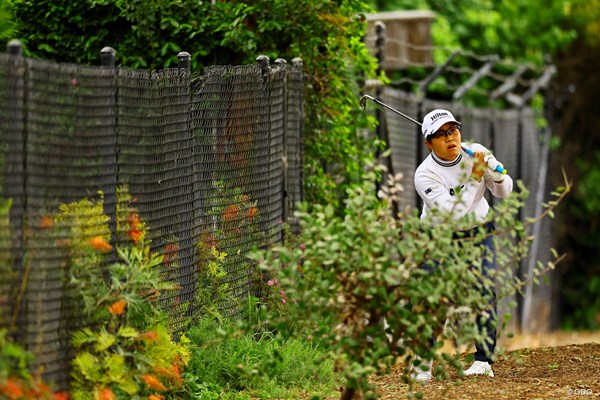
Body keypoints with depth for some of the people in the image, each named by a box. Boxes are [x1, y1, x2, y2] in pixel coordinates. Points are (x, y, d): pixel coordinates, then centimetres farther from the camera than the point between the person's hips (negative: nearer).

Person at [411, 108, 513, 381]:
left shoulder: (476, 153, -11)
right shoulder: (425, 174, -23)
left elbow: (503, 192, -4)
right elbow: (452, 210, -32)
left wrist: (495, 173, -25)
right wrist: (474, 178, -34)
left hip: (477, 232, 2)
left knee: (483, 290, -14)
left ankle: (483, 361, -10)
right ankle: (423, 361, 3)